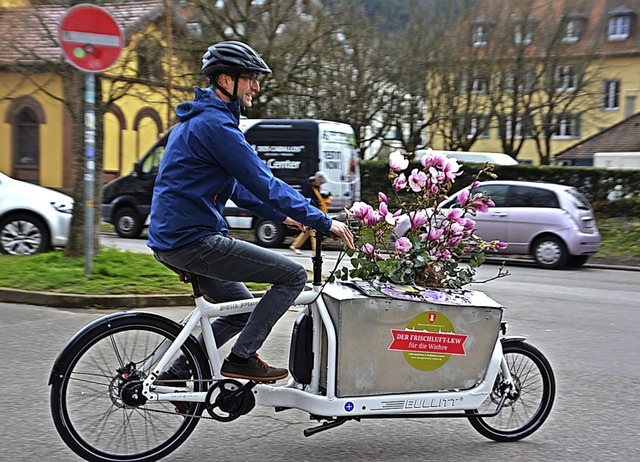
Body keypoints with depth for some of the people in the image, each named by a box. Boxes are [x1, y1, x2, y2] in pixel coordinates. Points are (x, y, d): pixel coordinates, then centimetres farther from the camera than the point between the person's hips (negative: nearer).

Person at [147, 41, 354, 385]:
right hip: (192, 240, -11)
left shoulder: (200, 120, 18)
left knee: (243, 310, 22)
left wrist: (282, 216, 21)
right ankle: (241, 357, -2)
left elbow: (236, 186, 24)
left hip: (172, 239, 11)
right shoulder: (215, 124, -15)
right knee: (293, 275, -8)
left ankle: (176, 372, 24)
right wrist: (322, 222, -14)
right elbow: (263, 183, -19)